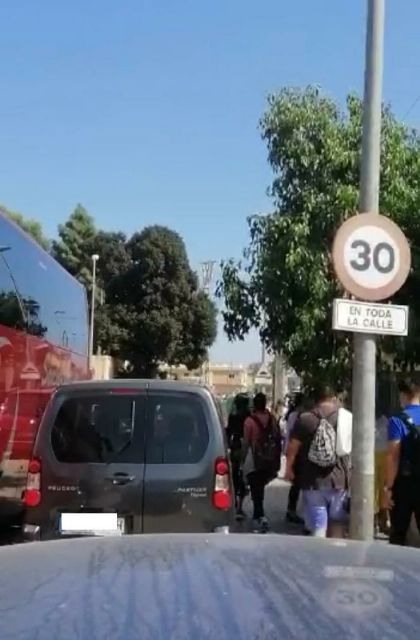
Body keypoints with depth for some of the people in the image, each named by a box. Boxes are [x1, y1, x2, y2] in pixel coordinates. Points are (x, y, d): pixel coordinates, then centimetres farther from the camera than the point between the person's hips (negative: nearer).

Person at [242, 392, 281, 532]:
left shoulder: (250, 421, -12)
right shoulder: (272, 419, 0)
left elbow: (246, 442, -11)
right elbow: (278, 440, 3)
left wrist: (243, 458, 2)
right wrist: (277, 462, 11)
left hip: (253, 461, -4)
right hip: (269, 461, 4)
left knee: (256, 490, 0)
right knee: (260, 488, 21)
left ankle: (260, 517, -13)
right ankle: (257, 515, 30)